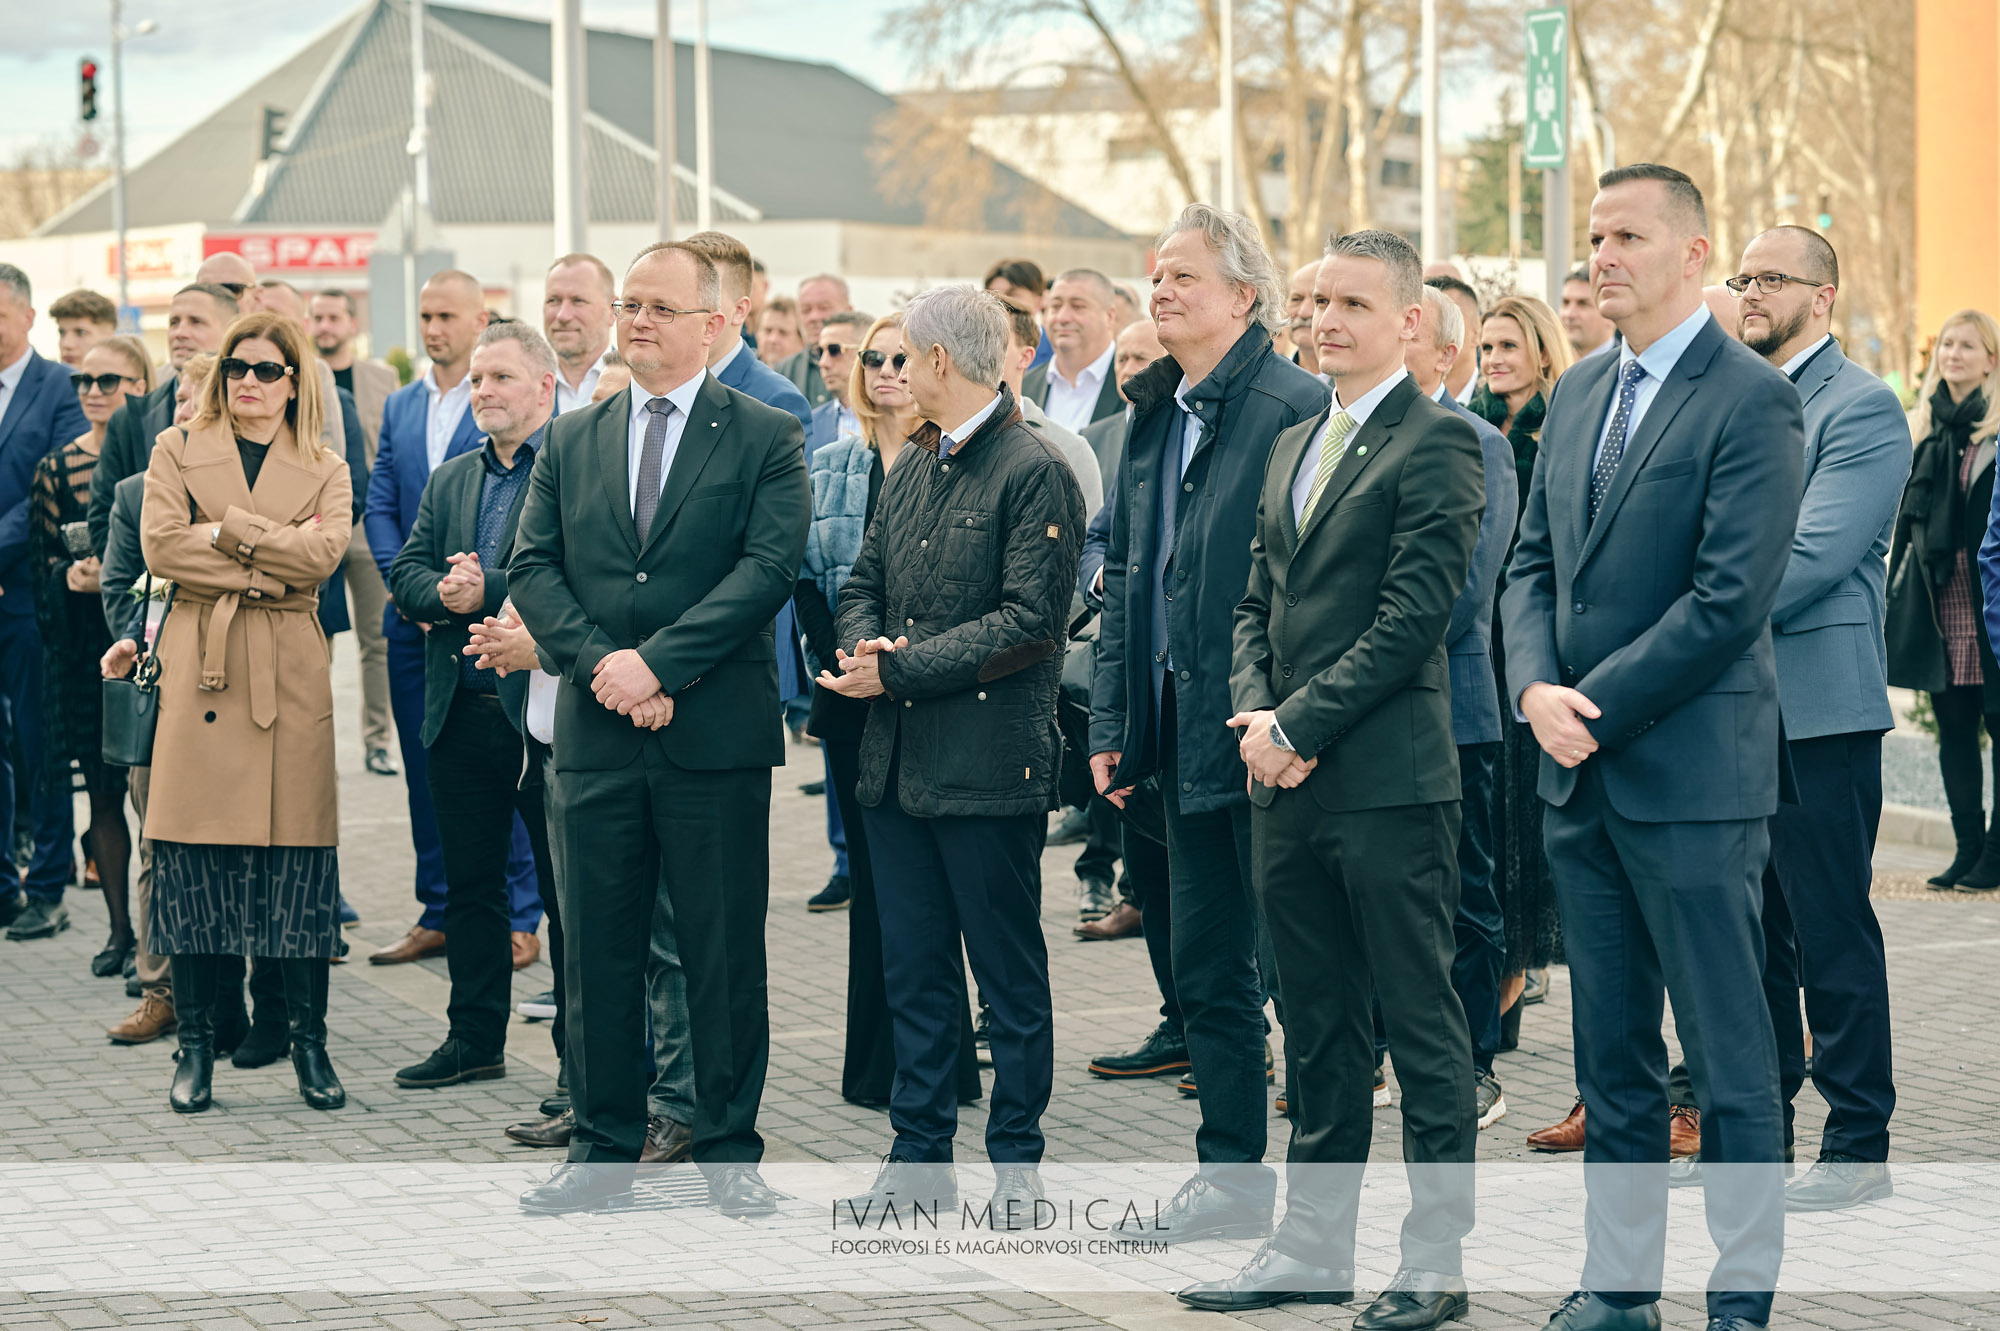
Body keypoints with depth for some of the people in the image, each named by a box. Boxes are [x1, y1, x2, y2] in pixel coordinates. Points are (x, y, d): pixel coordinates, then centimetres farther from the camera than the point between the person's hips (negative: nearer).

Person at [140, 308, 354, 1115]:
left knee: (299, 857, -1)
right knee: (192, 858, -2)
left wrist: (226, 530, -9)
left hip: (289, 676, 0)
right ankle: (196, 1044, 7)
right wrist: (268, 563, -8)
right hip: (199, 669, 0)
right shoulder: (177, 451, 11)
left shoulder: (326, 472, 12)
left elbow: (322, 553, -7)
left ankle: (309, 1043, 7)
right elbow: (160, 545, -4)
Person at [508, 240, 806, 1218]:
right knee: (597, 952, 7)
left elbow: (769, 567, -10)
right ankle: (604, 1149, 16)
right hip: (596, 736, 3)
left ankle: (729, 1151, 12)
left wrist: (657, 662, -17)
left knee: (724, 954, 2)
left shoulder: (766, 440, 1)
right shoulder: (570, 442, 13)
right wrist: (601, 663, -12)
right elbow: (532, 569, 5)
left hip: (716, 735, -3)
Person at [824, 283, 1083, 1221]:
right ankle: (921, 1156, 18)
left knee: (1009, 972, 2)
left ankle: (1017, 1160, 11)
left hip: (989, 760, -8)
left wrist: (903, 667, -17)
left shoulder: (1035, 472, -10)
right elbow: (864, 585, 17)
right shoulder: (912, 468, 16)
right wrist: (865, 647, -6)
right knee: (914, 966, 11)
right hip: (898, 758, 8)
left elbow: (1030, 620, -17)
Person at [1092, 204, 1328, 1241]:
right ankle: (1233, 1174, 24)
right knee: (1207, 970, 14)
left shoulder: (1294, 407, -13)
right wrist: (1110, 719, 14)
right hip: (1188, 740, 9)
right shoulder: (1156, 416, 14)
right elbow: (1124, 576, 19)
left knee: (1291, 967, -2)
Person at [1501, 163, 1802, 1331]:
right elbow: (1533, 564, 14)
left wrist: (1597, 705, -14)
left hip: (1693, 772, -7)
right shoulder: (1579, 396, 13)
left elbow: (1732, 599, -18)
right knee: (1613, 1050, 13)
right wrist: (1537, 688, -4)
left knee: (1730, 1053, 0)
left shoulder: (1753, 401, -11)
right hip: (1582, 770, 7)